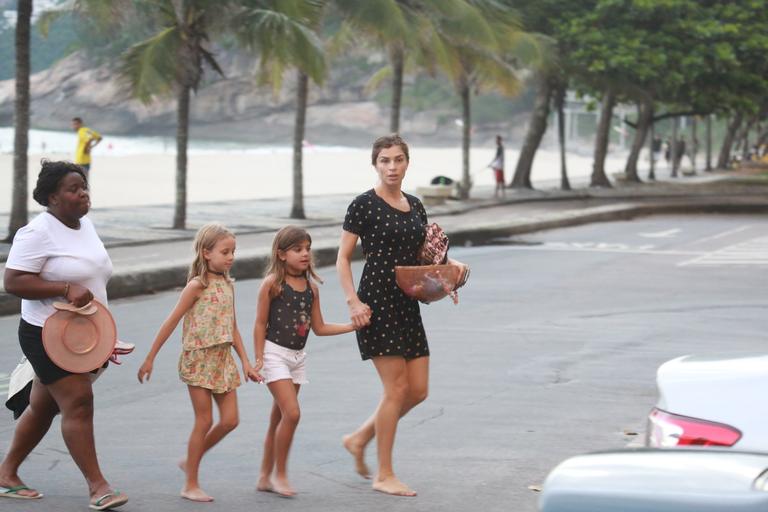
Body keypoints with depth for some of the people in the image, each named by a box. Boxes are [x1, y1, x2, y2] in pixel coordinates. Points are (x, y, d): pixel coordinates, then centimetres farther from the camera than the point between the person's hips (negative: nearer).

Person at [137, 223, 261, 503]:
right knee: (204, 421, -3)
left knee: (230, 420, 2)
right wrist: (150, 358, -10)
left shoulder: (228, 285, 8)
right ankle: (191, 485, 7)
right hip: (198, 359, -6)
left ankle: (191, 461, 22)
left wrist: (245, 362, 10)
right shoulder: (197, 286, -12)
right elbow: (171, 322, -10)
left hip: (223, 359, 6)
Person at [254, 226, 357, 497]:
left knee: (279, 419, 11)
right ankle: (280, 474, -2)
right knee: (292, 413, -15)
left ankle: (265, 477, 20)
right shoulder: (273, 283, -9)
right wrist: (258, 359, -10)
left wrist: (353, 325, 5)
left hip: (297, 357, 6)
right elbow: (260, 324, -7)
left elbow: (319, 328, 13)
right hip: (275, 353, -6)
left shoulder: (311, 287, 7)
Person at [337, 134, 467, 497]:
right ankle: (384, 476, 4)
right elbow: (343, 257, -6)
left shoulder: (416, 207, 12)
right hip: (377, 303, -7)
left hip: (407, 303, 7)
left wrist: (447, 266, 2)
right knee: (397, 388, -7)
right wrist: (353, 300, -15)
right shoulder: (364, 205, -6)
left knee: (418, 390, 6)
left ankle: (360, 439, 25)